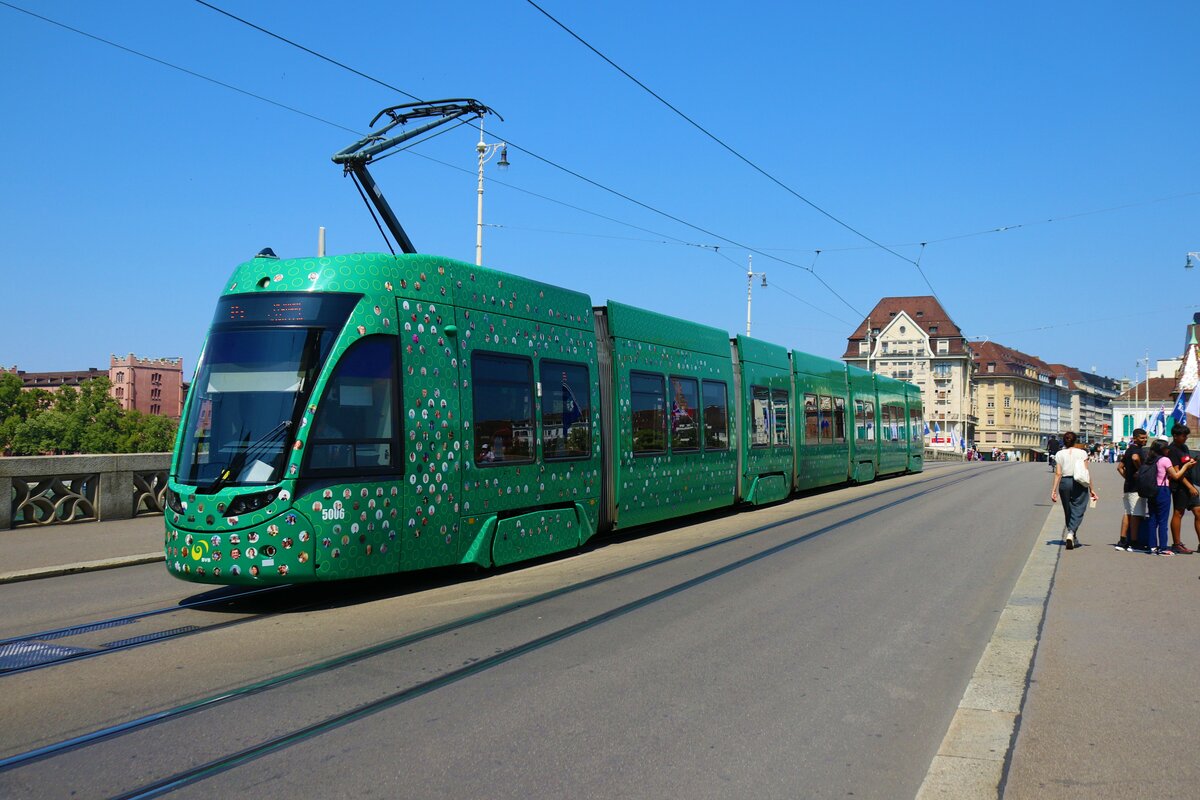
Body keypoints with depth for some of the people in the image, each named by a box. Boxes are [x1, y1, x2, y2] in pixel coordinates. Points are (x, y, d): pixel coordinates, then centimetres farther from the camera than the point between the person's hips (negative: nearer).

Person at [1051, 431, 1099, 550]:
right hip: (1079, 483, -2)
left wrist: (1054, 490, -1)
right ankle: (1071, 533, -26)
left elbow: (1058, 474, -2)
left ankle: (1074, 540, 20)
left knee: (1068, 512, 13)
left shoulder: (1060, 454, 3)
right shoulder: (1082, 453, -1)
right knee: (1078, 511, -1)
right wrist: (1091, 489, 1)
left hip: (1064, 483, 2)